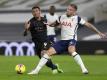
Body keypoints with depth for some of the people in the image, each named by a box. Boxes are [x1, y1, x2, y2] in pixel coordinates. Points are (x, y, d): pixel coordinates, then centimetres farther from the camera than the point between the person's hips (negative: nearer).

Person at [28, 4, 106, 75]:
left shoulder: (77, 18, -4)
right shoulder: (62, 17, 10)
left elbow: (88, 25, -2)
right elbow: (55, 23, 27)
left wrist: (99, 32, -4)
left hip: (71, 39, -5)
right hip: (63, 40, 5)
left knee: (71, 50, -37)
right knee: (49, 52, -4)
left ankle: (84, 69, -37)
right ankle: (36, 70, 2)